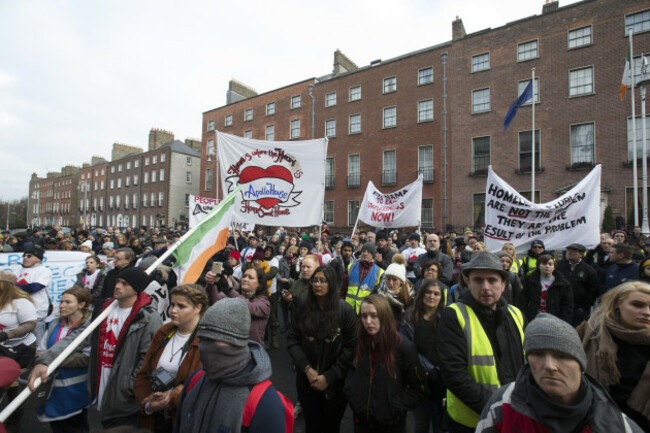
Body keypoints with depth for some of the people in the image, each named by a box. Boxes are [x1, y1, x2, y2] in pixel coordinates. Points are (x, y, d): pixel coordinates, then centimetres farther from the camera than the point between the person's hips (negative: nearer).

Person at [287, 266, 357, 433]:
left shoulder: (345, 310, -13)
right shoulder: (304, 309, -5)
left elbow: (351, 347, -13)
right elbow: (292, 340, -2)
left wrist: (329, 377, -14)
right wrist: (307, 369, -13)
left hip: (335, 384, -2)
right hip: (307, 381, 2)